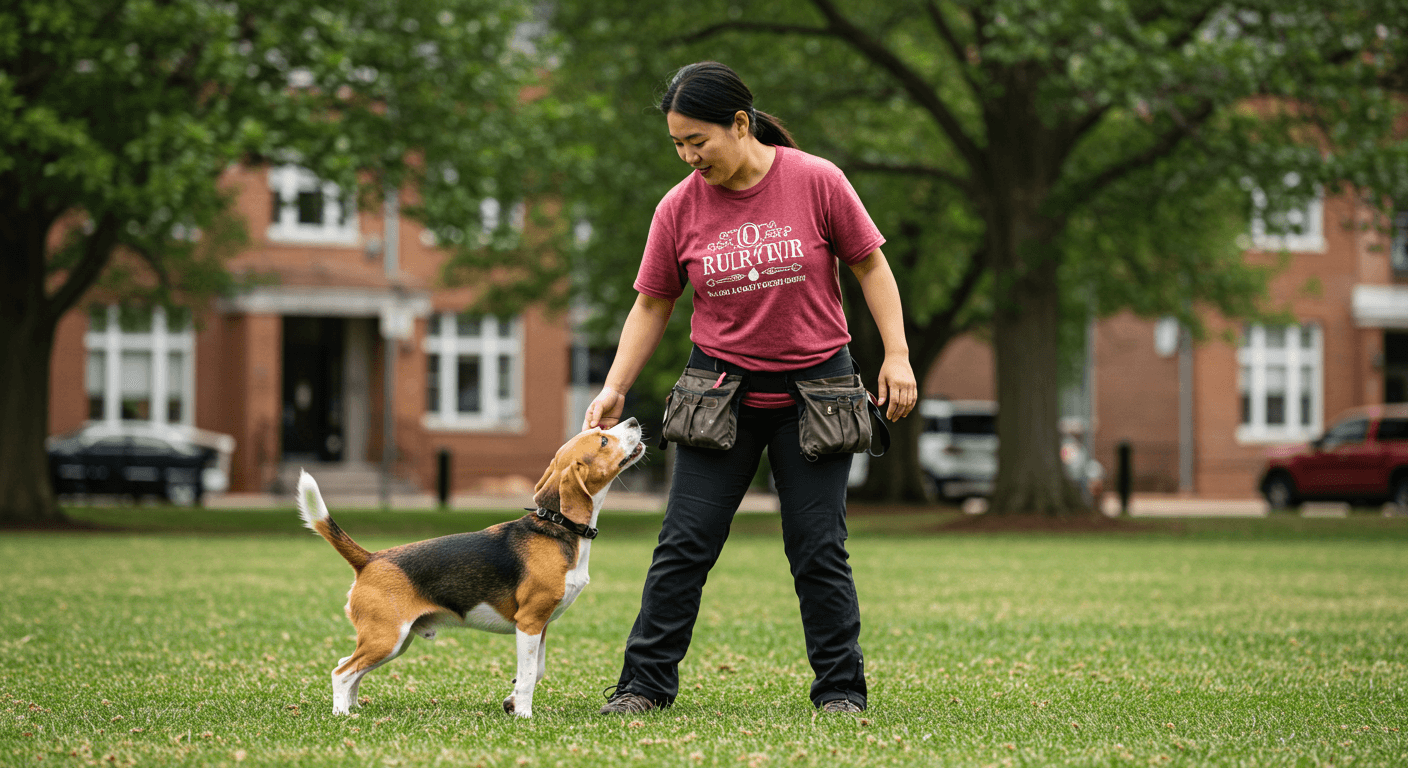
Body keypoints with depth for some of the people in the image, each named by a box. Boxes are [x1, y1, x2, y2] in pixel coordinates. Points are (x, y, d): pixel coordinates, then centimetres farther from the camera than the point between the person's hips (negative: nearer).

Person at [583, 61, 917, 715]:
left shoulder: (815, 182, -8)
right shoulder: (679, 208, -2)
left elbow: (870, 265, 0)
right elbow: (651, 305, 6)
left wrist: (897, 355, -5)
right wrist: (614, 389, -1)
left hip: (813, 388, -2)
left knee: (818, 549, 1)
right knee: (684, 544, -1)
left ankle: (841, 688, 10)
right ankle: (644, 682, 5)